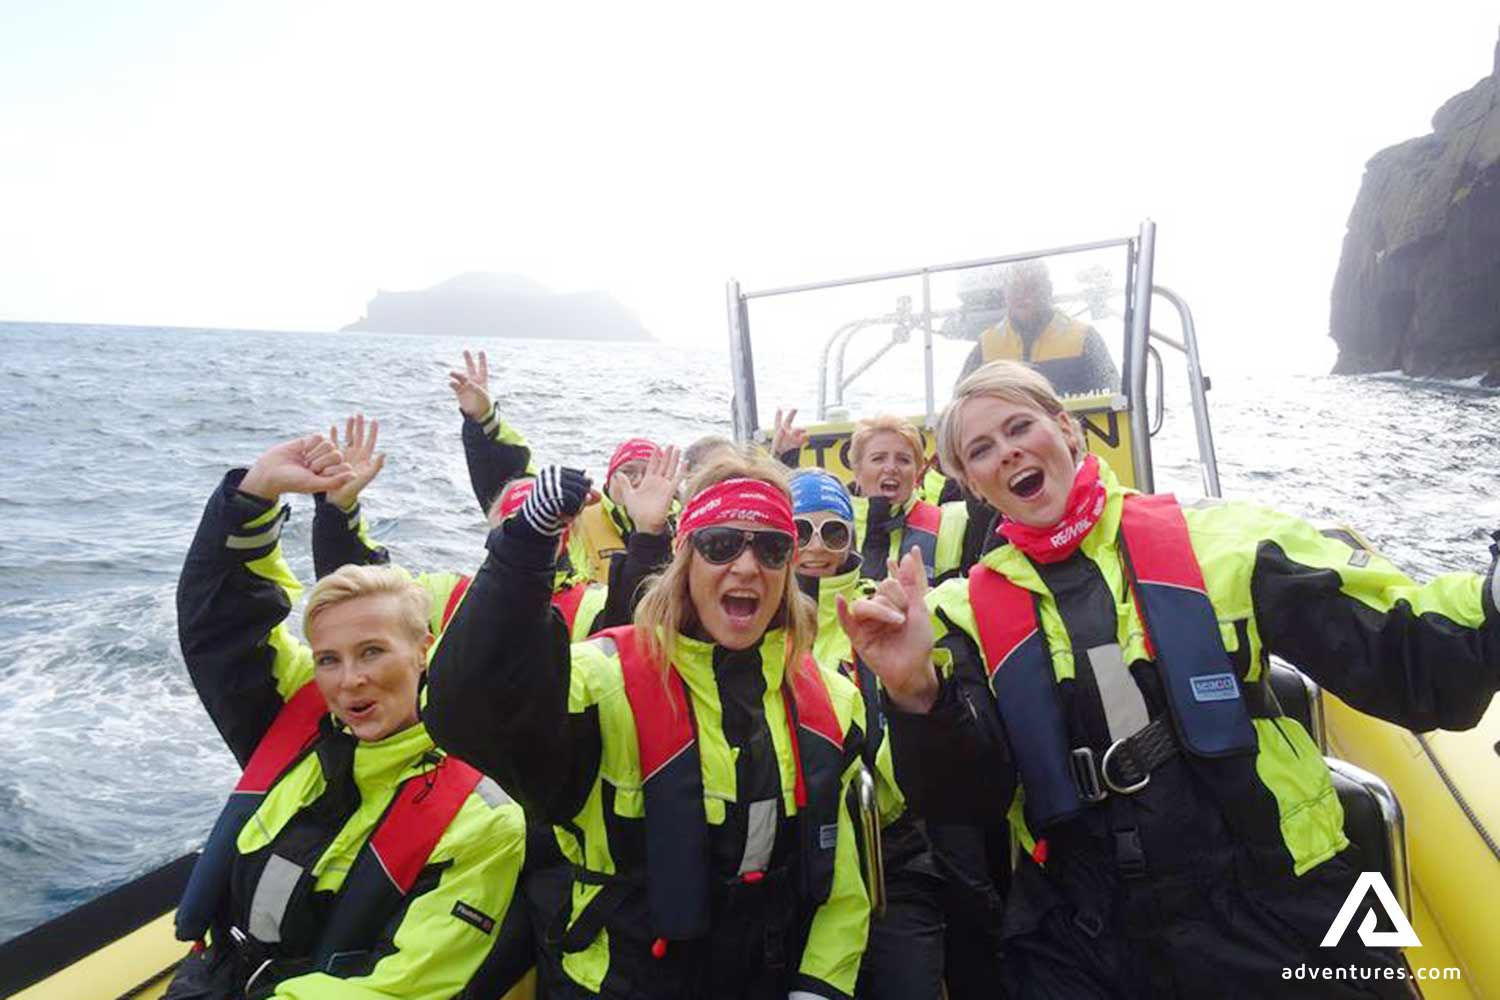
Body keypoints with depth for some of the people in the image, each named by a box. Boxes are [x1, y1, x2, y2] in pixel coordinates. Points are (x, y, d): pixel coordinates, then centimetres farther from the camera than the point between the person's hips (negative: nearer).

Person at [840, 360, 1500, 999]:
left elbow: (1405, 659, -4)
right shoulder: (970, 613, -1)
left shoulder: (1217, 541, -3)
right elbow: (962, 795, -11)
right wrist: (919, 694, -30)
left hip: (1281, 917, 0)